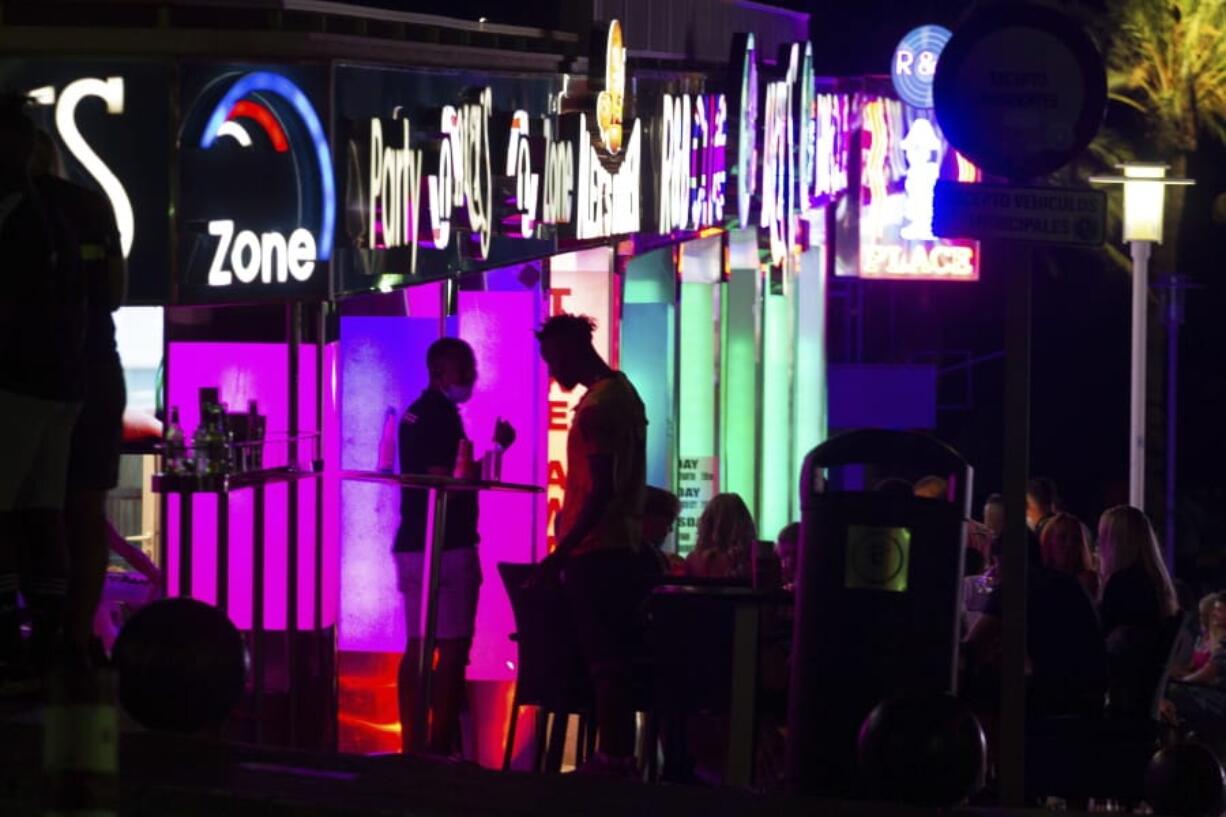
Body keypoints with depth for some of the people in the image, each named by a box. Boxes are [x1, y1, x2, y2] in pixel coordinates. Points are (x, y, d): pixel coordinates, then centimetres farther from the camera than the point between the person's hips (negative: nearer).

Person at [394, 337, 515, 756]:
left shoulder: (415, 413, 16)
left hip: (413, 544, 10)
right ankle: (440, 746, -10)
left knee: (417, 649, 10)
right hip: (446, 546, -10)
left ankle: (411, 745, 10)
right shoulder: (441, 416, -13)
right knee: (453, 649, -8)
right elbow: (447, 482, -19)